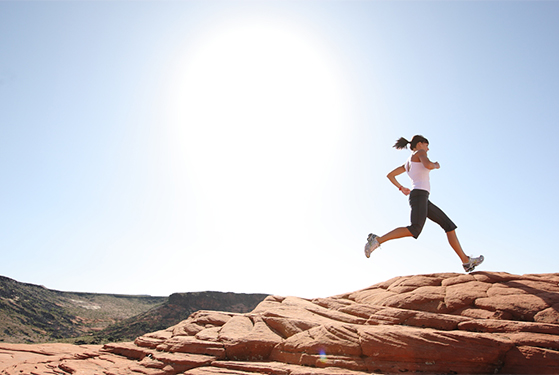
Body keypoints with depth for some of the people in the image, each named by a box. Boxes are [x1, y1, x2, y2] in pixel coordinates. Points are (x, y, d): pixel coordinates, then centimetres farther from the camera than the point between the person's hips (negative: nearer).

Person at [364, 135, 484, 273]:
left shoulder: (408, 163, 29)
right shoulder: (420, 153, 6)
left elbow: (390, 175, 32)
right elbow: (428, 165, -16)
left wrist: (401, 188, 39)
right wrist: (436, 165, 7)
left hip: (424, 200, 10)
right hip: (419, 195, -10)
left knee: (450, 226, 8)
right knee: (415, 229, -31)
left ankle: (466, 261, 5)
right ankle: (377, 240, -31)